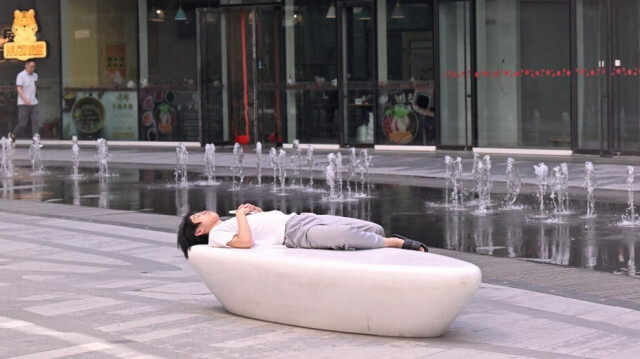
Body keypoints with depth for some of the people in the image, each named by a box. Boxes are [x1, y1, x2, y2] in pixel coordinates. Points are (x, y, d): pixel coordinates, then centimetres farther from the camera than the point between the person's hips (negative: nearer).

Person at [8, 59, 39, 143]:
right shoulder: (21, 75, -8)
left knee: (35, 122, -6)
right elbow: (19, 89, -15)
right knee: (23, 123, -1)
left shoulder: (35, 76, 11)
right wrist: (25, 99, -26)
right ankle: (12, 135, 23)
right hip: (23, 104, -6)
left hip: (34, 103, 6)